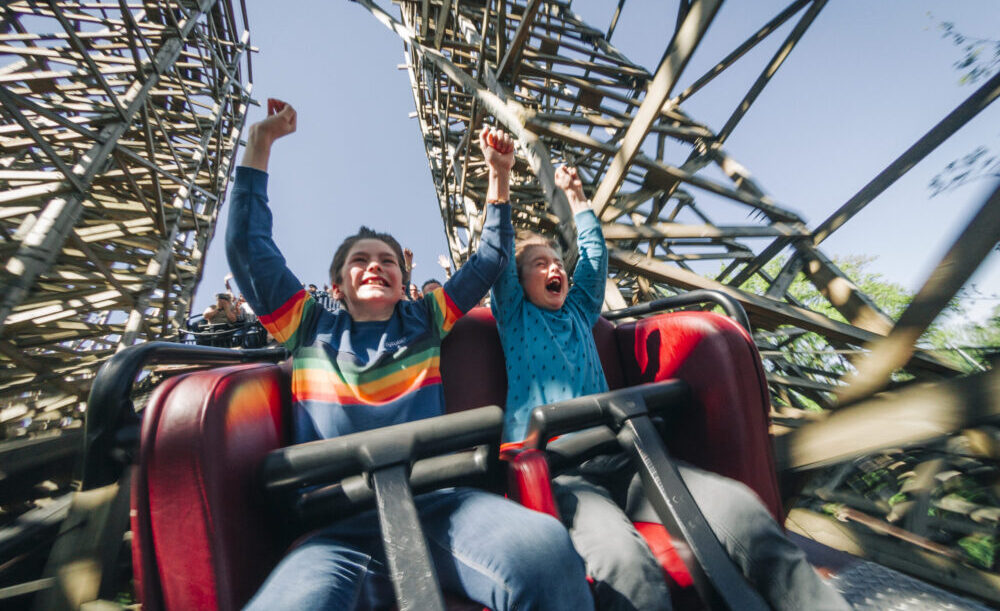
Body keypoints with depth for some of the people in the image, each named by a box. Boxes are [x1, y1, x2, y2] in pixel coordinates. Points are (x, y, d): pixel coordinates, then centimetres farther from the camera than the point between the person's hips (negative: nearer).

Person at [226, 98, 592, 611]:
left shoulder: (425, 321, 19)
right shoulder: (312, 329, 18)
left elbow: (488, 261, 22)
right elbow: (248, 246, 17)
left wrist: (499, 175, 18)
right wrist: (259, 145, 19)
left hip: (436, 504, 1)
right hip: (338, 528, 0)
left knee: (543, 547, -31)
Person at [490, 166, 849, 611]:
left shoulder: (579, 311, 24)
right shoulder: (515, 316, 13)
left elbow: (595, 253, 31)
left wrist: (576, 197, 38)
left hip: (616, 456, 5)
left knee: (739, 506, -22)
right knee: (624, 559, -36)